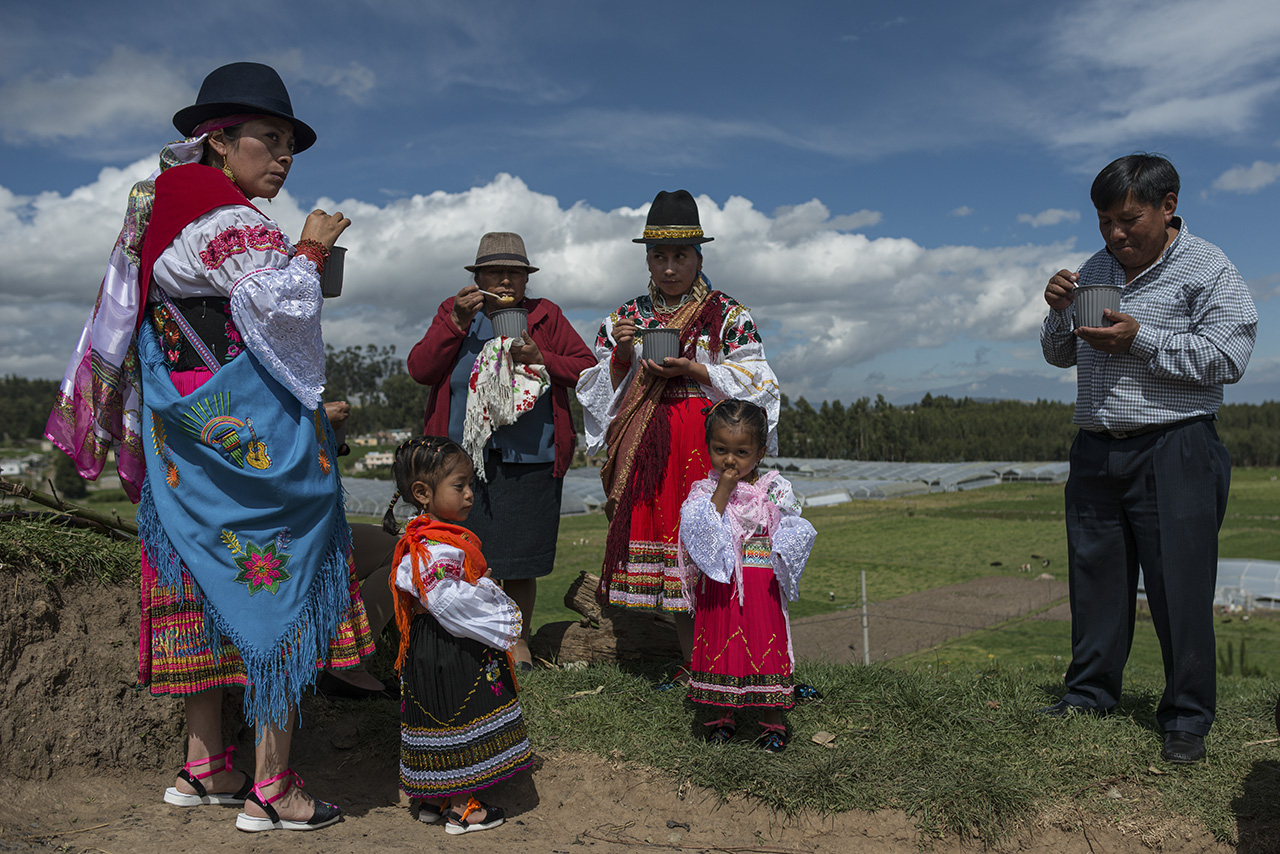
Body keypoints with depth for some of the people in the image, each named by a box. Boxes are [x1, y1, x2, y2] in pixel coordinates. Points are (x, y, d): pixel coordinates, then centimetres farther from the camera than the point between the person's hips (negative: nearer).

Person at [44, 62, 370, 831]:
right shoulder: (224, 222, -14)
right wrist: (309, 250, -10)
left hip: (192, 444, 10)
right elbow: (285, 305, -25)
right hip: (256, 441, -10)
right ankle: (271, 790, 5)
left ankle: (205, 766, 26)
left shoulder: (165, 211, 16)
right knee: (280, 593, -3)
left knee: (207, 586, 14)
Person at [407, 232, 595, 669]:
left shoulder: (546, 316, 10)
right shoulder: (454, 313, 10)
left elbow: (587, 367, 7)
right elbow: (420, 369, 0)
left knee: (519, 558, 5)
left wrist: (542, 358, -10)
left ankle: (518, 637, 23)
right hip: (463, 457, 0)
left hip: (528, 458, 0)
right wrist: (456, 322, -9)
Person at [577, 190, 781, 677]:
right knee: (657, 532, 1)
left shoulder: (728, 315, 5)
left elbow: (752, 382, -1)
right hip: (646, 448, 4)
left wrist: (693, 370, -12)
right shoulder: (627, 317, 16)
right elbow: (602, 388, 13)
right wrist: (622, 357, -7)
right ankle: (691, 661, 12)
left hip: (709, 440, -3)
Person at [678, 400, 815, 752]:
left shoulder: (775, 489, 2)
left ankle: (772, 721, 19)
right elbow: (698, 532, -14)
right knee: (721, 646, 8)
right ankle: (724, 715, 27)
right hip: (717, 587, 1)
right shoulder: (703, 491, 2)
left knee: (766, 645, 3)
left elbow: (794, 533, 0)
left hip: (762, 587, 0)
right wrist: (722, 492, -15)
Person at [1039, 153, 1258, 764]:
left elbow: (1227, 358, -12)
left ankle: (1187, 718, 10)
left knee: (1180, 587, -3)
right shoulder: (1095, 271, 16)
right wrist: (1060, 314, 0)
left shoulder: (1208, 270, -2)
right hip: (1096, 451, 6)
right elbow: (1059, 356, 20)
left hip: (1173, 452, -5)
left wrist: (1140, 339, -17)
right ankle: (1089, 693, 23)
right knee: (1096, 577, 10)